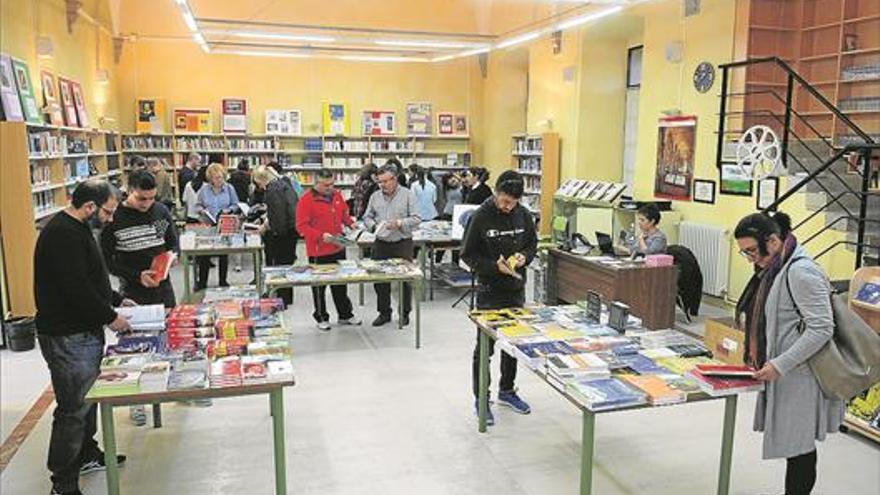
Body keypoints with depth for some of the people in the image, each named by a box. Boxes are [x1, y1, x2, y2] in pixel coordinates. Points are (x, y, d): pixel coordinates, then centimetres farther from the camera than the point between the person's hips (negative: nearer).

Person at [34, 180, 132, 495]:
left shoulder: (76, 230, 14)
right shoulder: (63, 234, -21)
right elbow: (77, 290, -26)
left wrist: (117, 300, 16)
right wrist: (110, 318, -15)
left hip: (84, 333, 11)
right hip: (68, 338, -11)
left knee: (88, 398, 22)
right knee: (74, 408, -2)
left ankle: (87, 455, 38)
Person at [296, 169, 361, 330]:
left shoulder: (336, 195, 6)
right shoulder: (306, 200, -14)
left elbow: (344, 213, 21)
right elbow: (301, 226, -18)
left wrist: (350, 223, 2)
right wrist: (321, 235, -27)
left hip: (338, 248, 6)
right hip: (318, 251, -6)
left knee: (340, 284, 17)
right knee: (319, 285, 7)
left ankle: (345, 314, 30)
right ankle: (321, 318, 22)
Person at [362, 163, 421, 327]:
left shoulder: (408, 195, -4)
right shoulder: (375, 196, 8)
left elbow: (416, 219, -8)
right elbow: (367, 217, 12)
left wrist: (399, 223, -22)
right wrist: (373, 225, -9)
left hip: (403, 244, -3)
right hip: (381, 244, 4)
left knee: (405, 280, 4)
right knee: (380, 280, 7)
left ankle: (404, 313, 19)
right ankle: (384, 312, 21)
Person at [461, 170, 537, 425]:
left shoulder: (523, 214, -2)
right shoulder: (481, 216, -14)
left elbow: (532, 243, 13)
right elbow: (468, 254, -9)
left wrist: (524, 256, -9)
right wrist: (495, 266, -22)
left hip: (516, 289, 5)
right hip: (489, 291, -5)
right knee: (485, 347, 3)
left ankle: (507, 391, 35)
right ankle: (480, 399, 17)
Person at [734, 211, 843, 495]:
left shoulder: (800, 270, -18)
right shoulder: (774, 269, 11)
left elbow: (821, 329, -21)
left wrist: (780, 365, -22)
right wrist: (757, 355, 11)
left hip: (801, 377, -9)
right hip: (783, 375, 9)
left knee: (798, 449, 0)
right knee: (792, 445, 15)